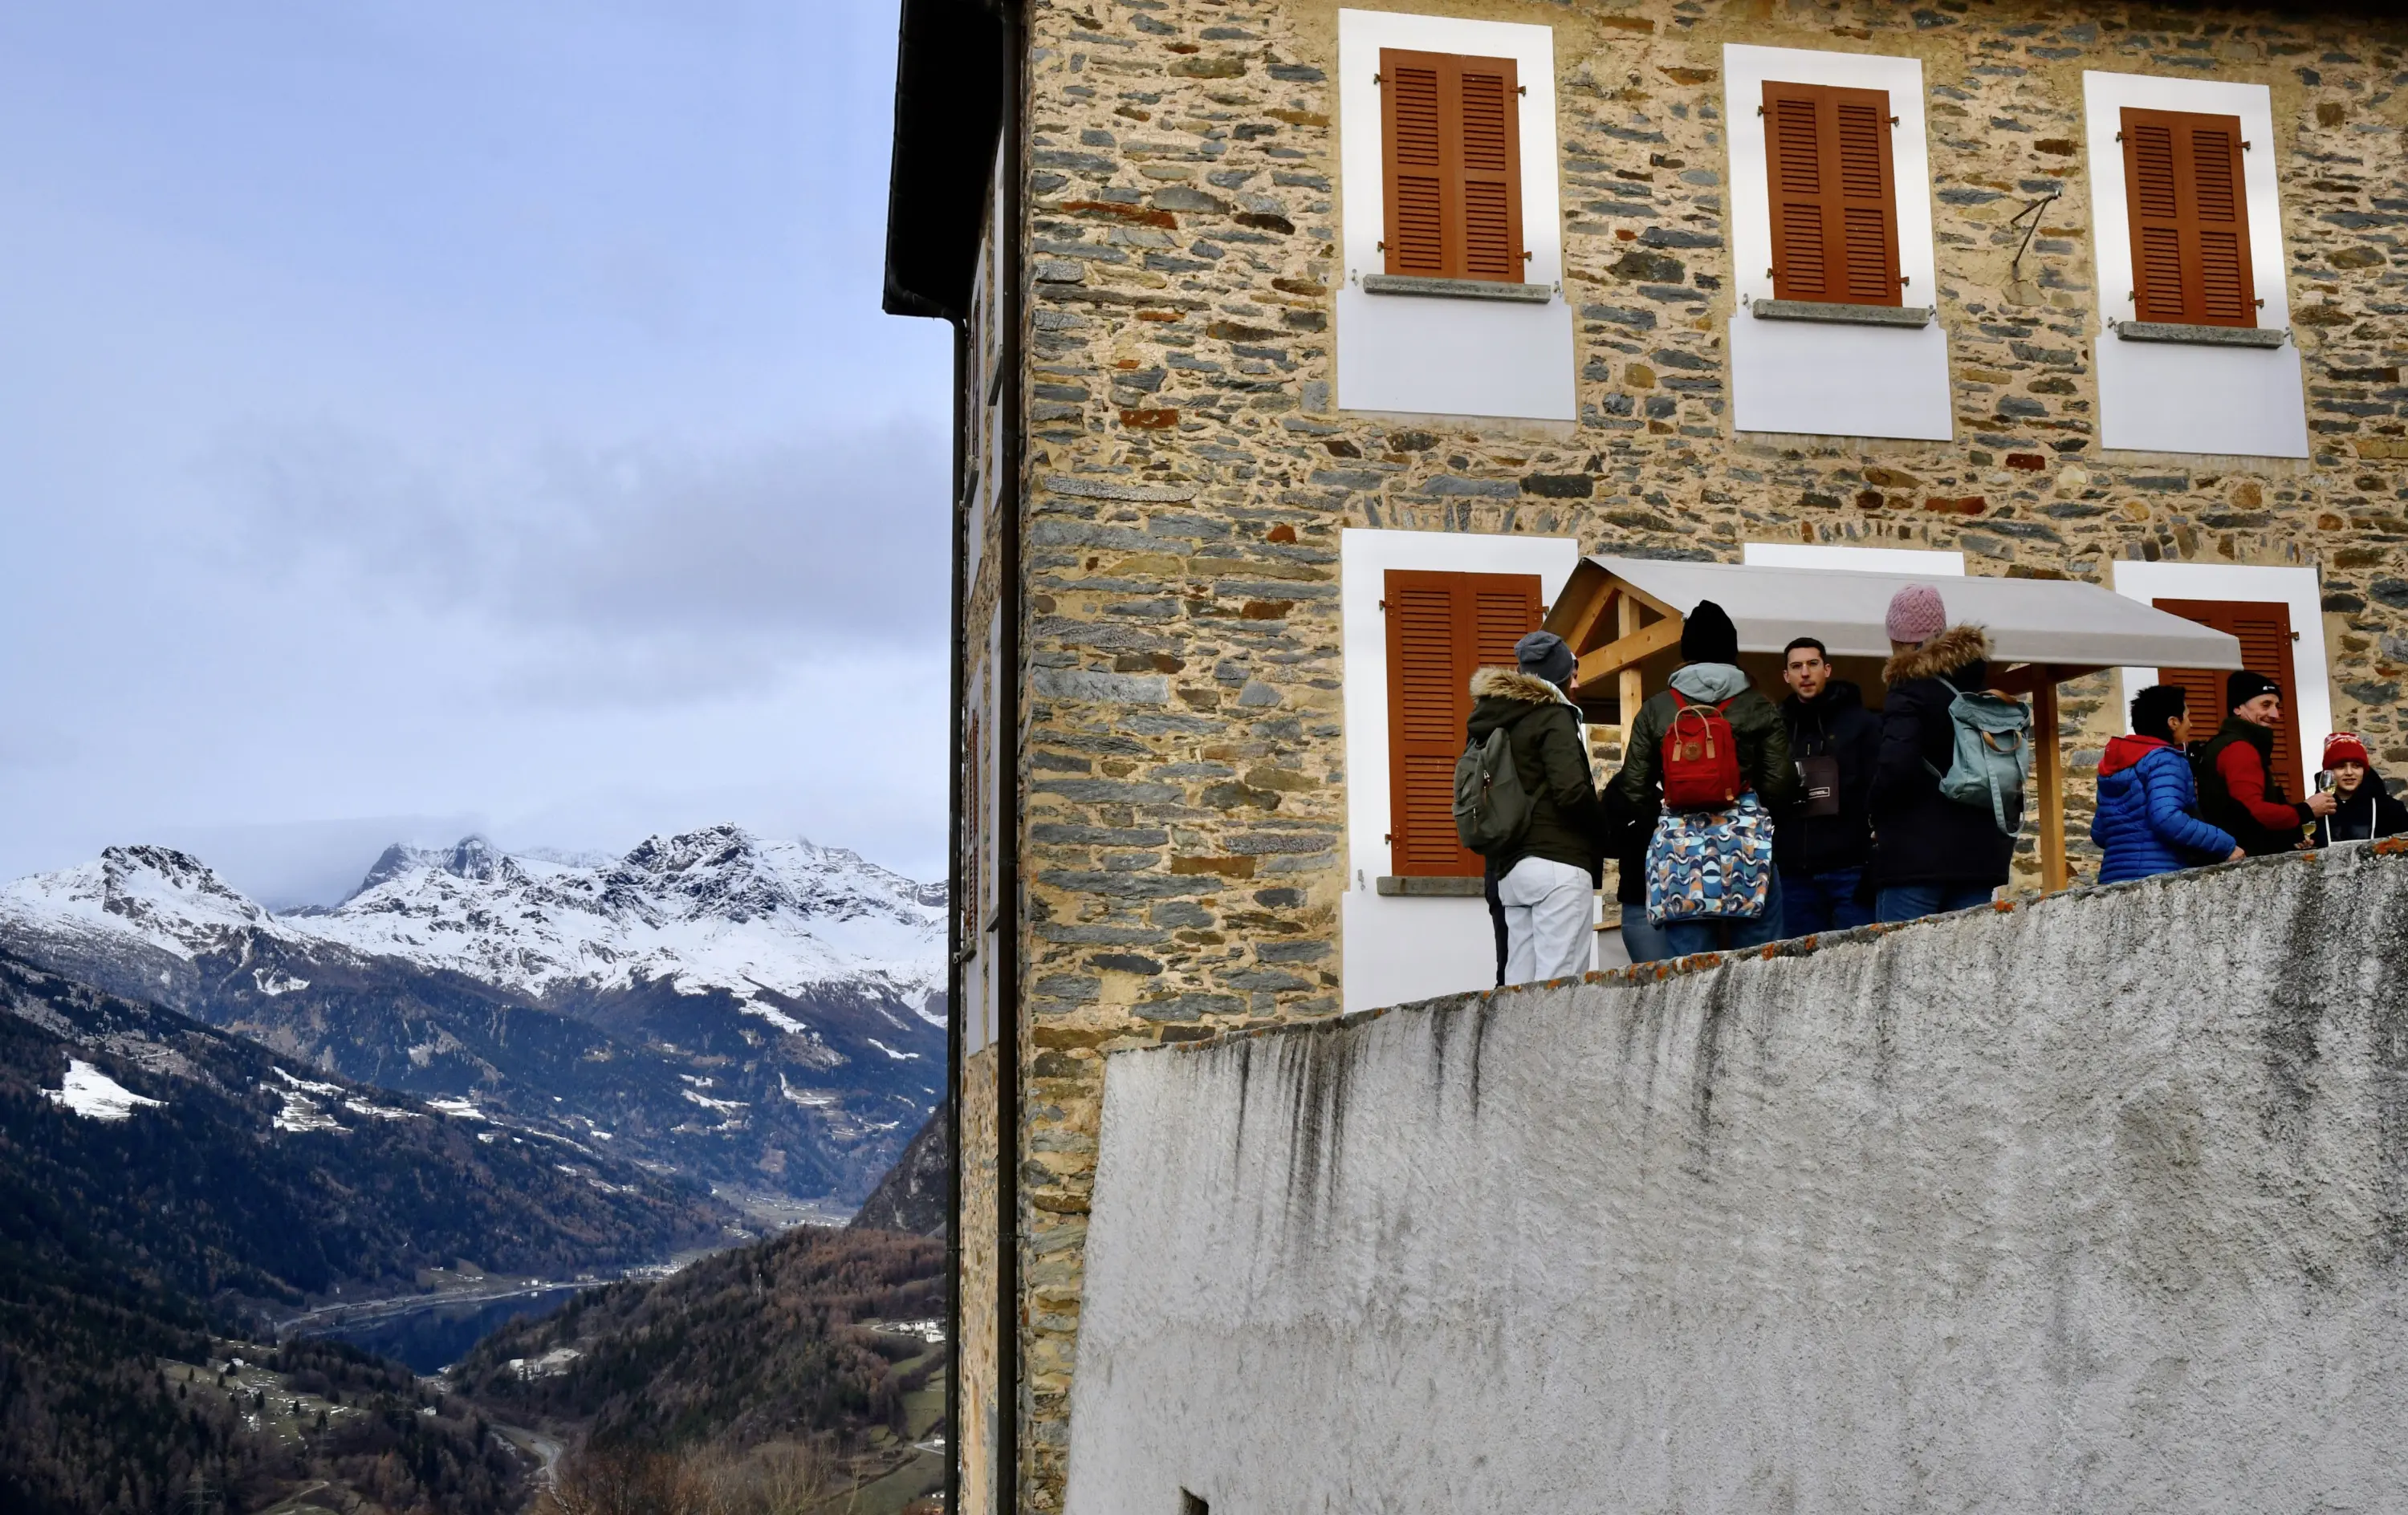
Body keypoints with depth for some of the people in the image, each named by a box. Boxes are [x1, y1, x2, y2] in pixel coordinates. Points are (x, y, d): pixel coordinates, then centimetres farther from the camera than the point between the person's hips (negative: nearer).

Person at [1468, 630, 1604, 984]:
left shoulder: (1493, 721, 17)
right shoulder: (1553, 716, -4)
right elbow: (1571, 791, -16)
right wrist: (1602, 825, 0)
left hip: (1510, 868, 7)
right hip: (1558, 863, -7)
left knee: (1520, 985, 4)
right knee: (1559, 986, -11)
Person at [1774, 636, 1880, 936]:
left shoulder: (1860, 722, 5)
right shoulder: (1778, 728, 14)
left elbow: (1880, 792, -2)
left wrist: (1877, 863, -9)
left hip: (1850, 868, -3)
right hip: (1795, 871, 3)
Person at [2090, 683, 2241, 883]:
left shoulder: (2112, 766, 18)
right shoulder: (2164, 759, -4)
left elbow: (2099, 833, 21)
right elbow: (2166, 819, -20)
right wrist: (2227, 846, -13)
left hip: (2114, 878, 8)